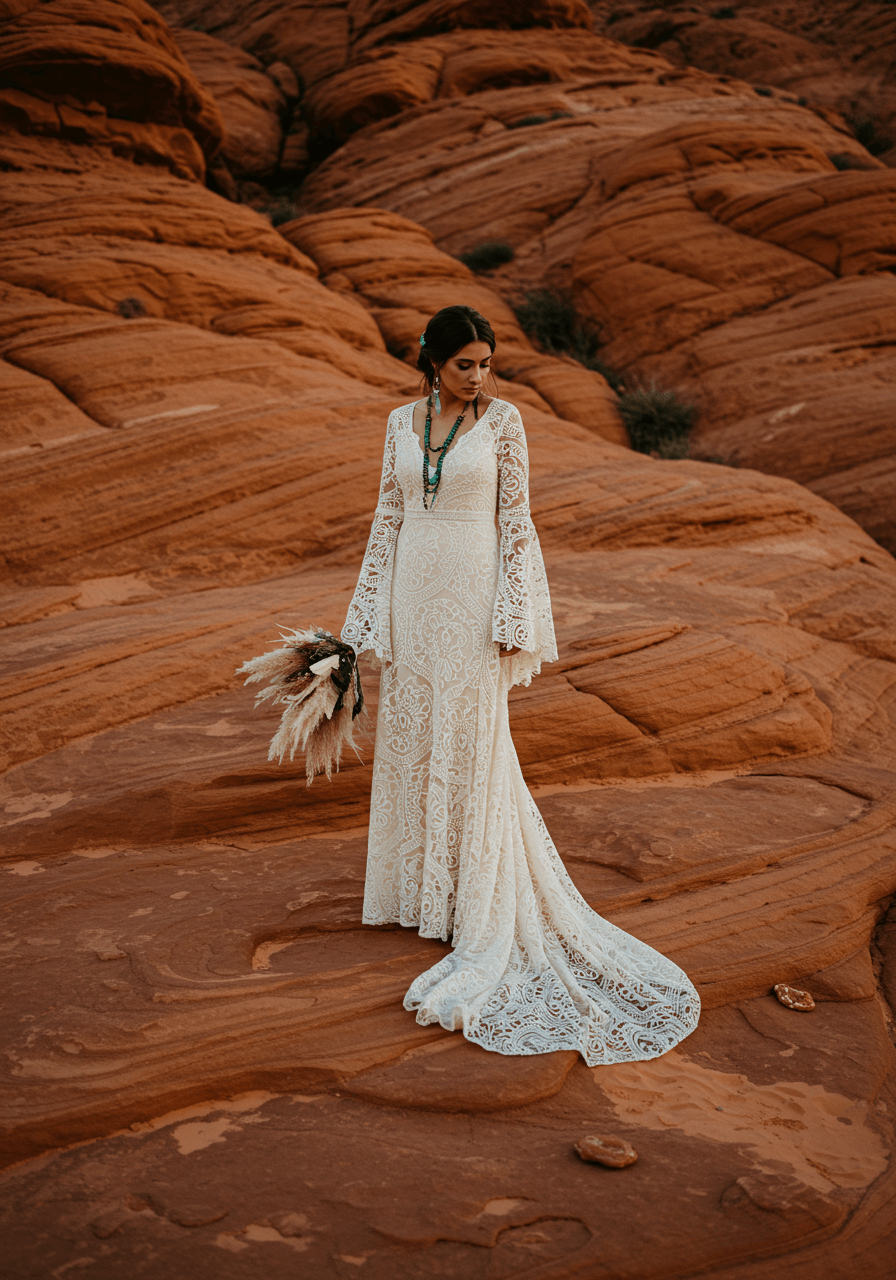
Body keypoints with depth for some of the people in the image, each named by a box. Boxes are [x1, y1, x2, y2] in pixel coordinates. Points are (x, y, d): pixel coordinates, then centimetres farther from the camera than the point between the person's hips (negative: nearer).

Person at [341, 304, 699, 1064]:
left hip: (474, 593, -4)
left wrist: (512, 619, -10)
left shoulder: (503, 422, -3)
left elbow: (516, 521, -4)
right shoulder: (402, 423, 8)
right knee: (409, 738, 10)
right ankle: (419, 883, 27)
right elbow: (389, 515, 11)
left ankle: (479, 905, 13)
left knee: (472, 744, 0)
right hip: (413, 594, 4)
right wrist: (371, 610, 7)